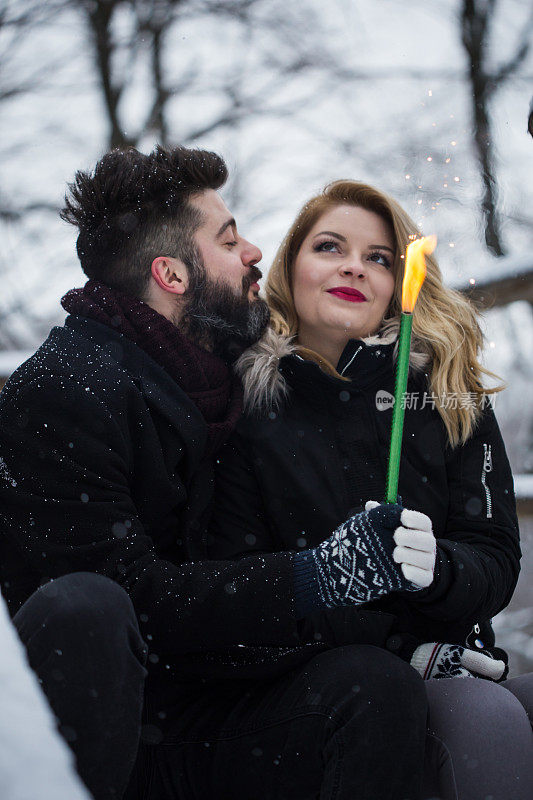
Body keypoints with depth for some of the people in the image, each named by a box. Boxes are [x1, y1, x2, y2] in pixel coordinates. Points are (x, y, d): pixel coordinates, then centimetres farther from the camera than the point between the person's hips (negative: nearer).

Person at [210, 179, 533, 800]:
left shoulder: (454, 395, 8)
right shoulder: (246, 397, 1)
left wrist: (435, 566, -21)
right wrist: (403, 643, -11)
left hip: (448, 659, 3)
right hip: (317, 666, -3)